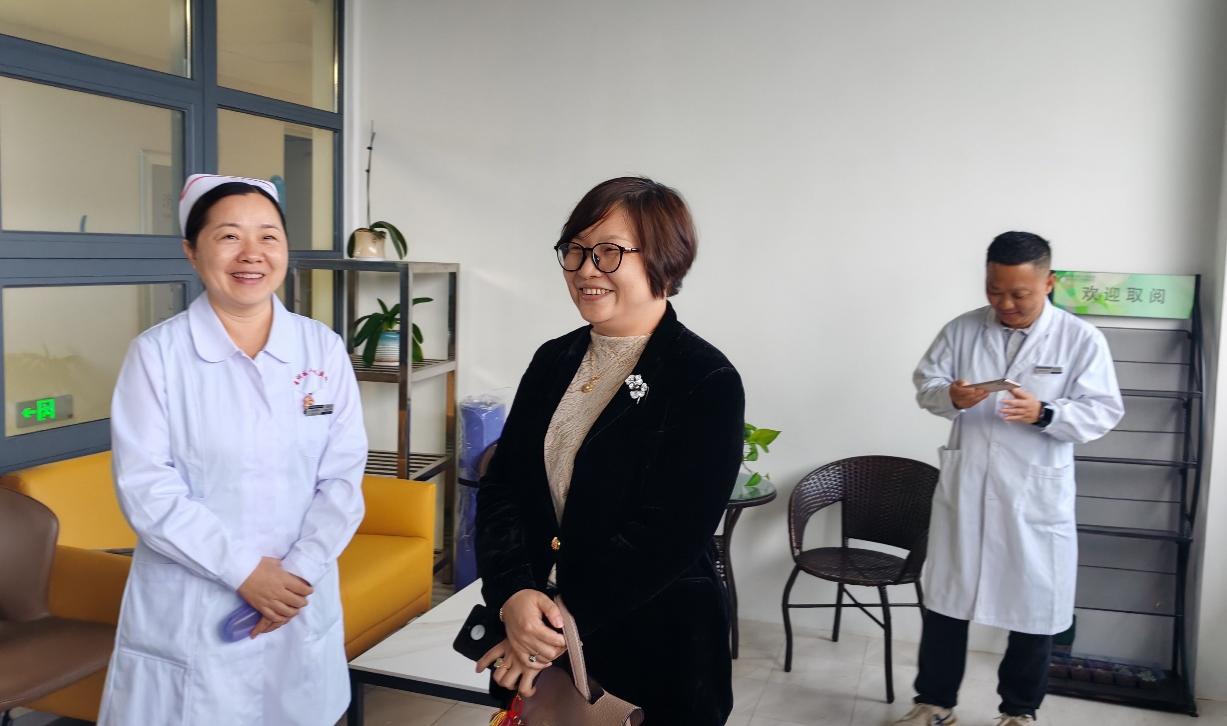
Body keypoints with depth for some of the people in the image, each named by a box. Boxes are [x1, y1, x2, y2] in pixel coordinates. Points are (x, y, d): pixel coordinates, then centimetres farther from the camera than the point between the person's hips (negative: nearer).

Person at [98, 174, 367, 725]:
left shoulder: (324, 349, 0)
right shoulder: (157, 353, -6)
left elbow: (343, 475, -2)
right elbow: (145, 488, -11)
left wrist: (299, 571, -12)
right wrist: (244, 570, -15)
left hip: (301, 606, 3)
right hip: (189, 615, -2)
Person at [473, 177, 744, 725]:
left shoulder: (708, 384, -14)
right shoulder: (553, 361, 4)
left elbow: (665, 538, -19)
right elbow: (502, 485, 0)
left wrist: (563, 625, -19)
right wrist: (514, 592, -16)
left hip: (656, 652, -5)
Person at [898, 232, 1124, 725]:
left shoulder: (1081, 339, -5)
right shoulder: (961, 330, 2)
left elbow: (1104, 411, -7)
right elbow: (924, 383, 4)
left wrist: (1044, 413, -25)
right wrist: (949, 395, -19)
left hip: (1036, 498, -2)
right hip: (964, 489, 2)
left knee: (1034, 607, 10)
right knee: (945, 597, 11)